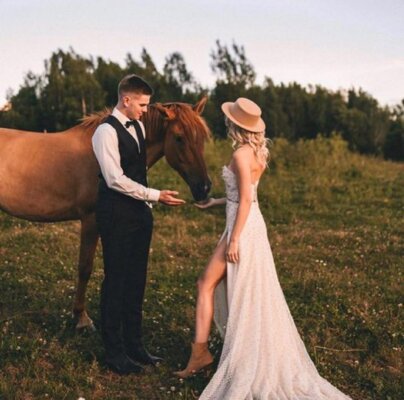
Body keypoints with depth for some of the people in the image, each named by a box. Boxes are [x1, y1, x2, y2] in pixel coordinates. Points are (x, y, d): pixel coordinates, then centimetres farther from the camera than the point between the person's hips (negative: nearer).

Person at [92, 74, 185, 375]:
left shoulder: (138, 126, 11)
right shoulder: (106, 132, -14)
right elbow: (115, 179, -21)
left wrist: (147, 205, 14)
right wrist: (156, 195, -20)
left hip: (140, 212, 8)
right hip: (117, 215, -8)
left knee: (137, 280, 13)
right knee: (116, 281, 1)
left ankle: (134, 344, 25)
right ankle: (114, 352, 12)